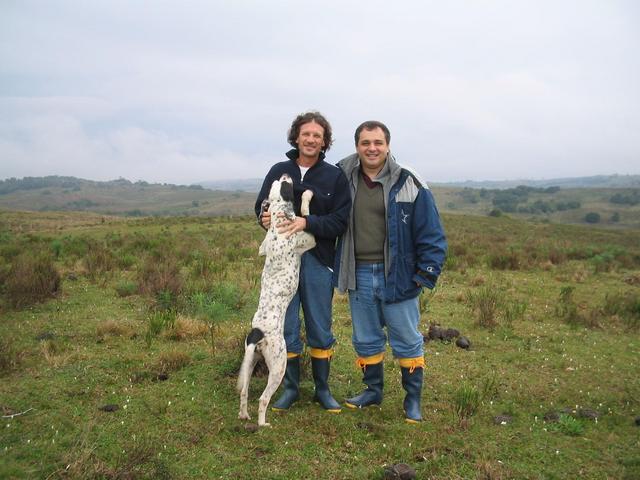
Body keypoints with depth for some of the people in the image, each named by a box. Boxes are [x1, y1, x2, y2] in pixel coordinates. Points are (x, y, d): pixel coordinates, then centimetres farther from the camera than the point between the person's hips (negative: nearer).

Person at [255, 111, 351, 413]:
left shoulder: (335, 176, 1)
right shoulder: (278, 171, 6)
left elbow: (341, 221, -7)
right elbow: (261, 207, 10)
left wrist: (307, 222, -21)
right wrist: (265, 218, -13)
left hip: (318, 260, -1)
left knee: (320, 329, 8)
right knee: (287, 328, 8)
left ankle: (322, 389, 24)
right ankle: (290, 388, 24)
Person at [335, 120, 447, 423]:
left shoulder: (407, 185, -7)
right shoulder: (344, 180, 3)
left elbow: (431, 234, -5)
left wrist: (426, 275, -9)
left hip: (397, 276, -3)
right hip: (358, 276, 3)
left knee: (407, 341, 6)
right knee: (366, 340, 15)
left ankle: (413, 399, 22)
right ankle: (373, 391, 33)